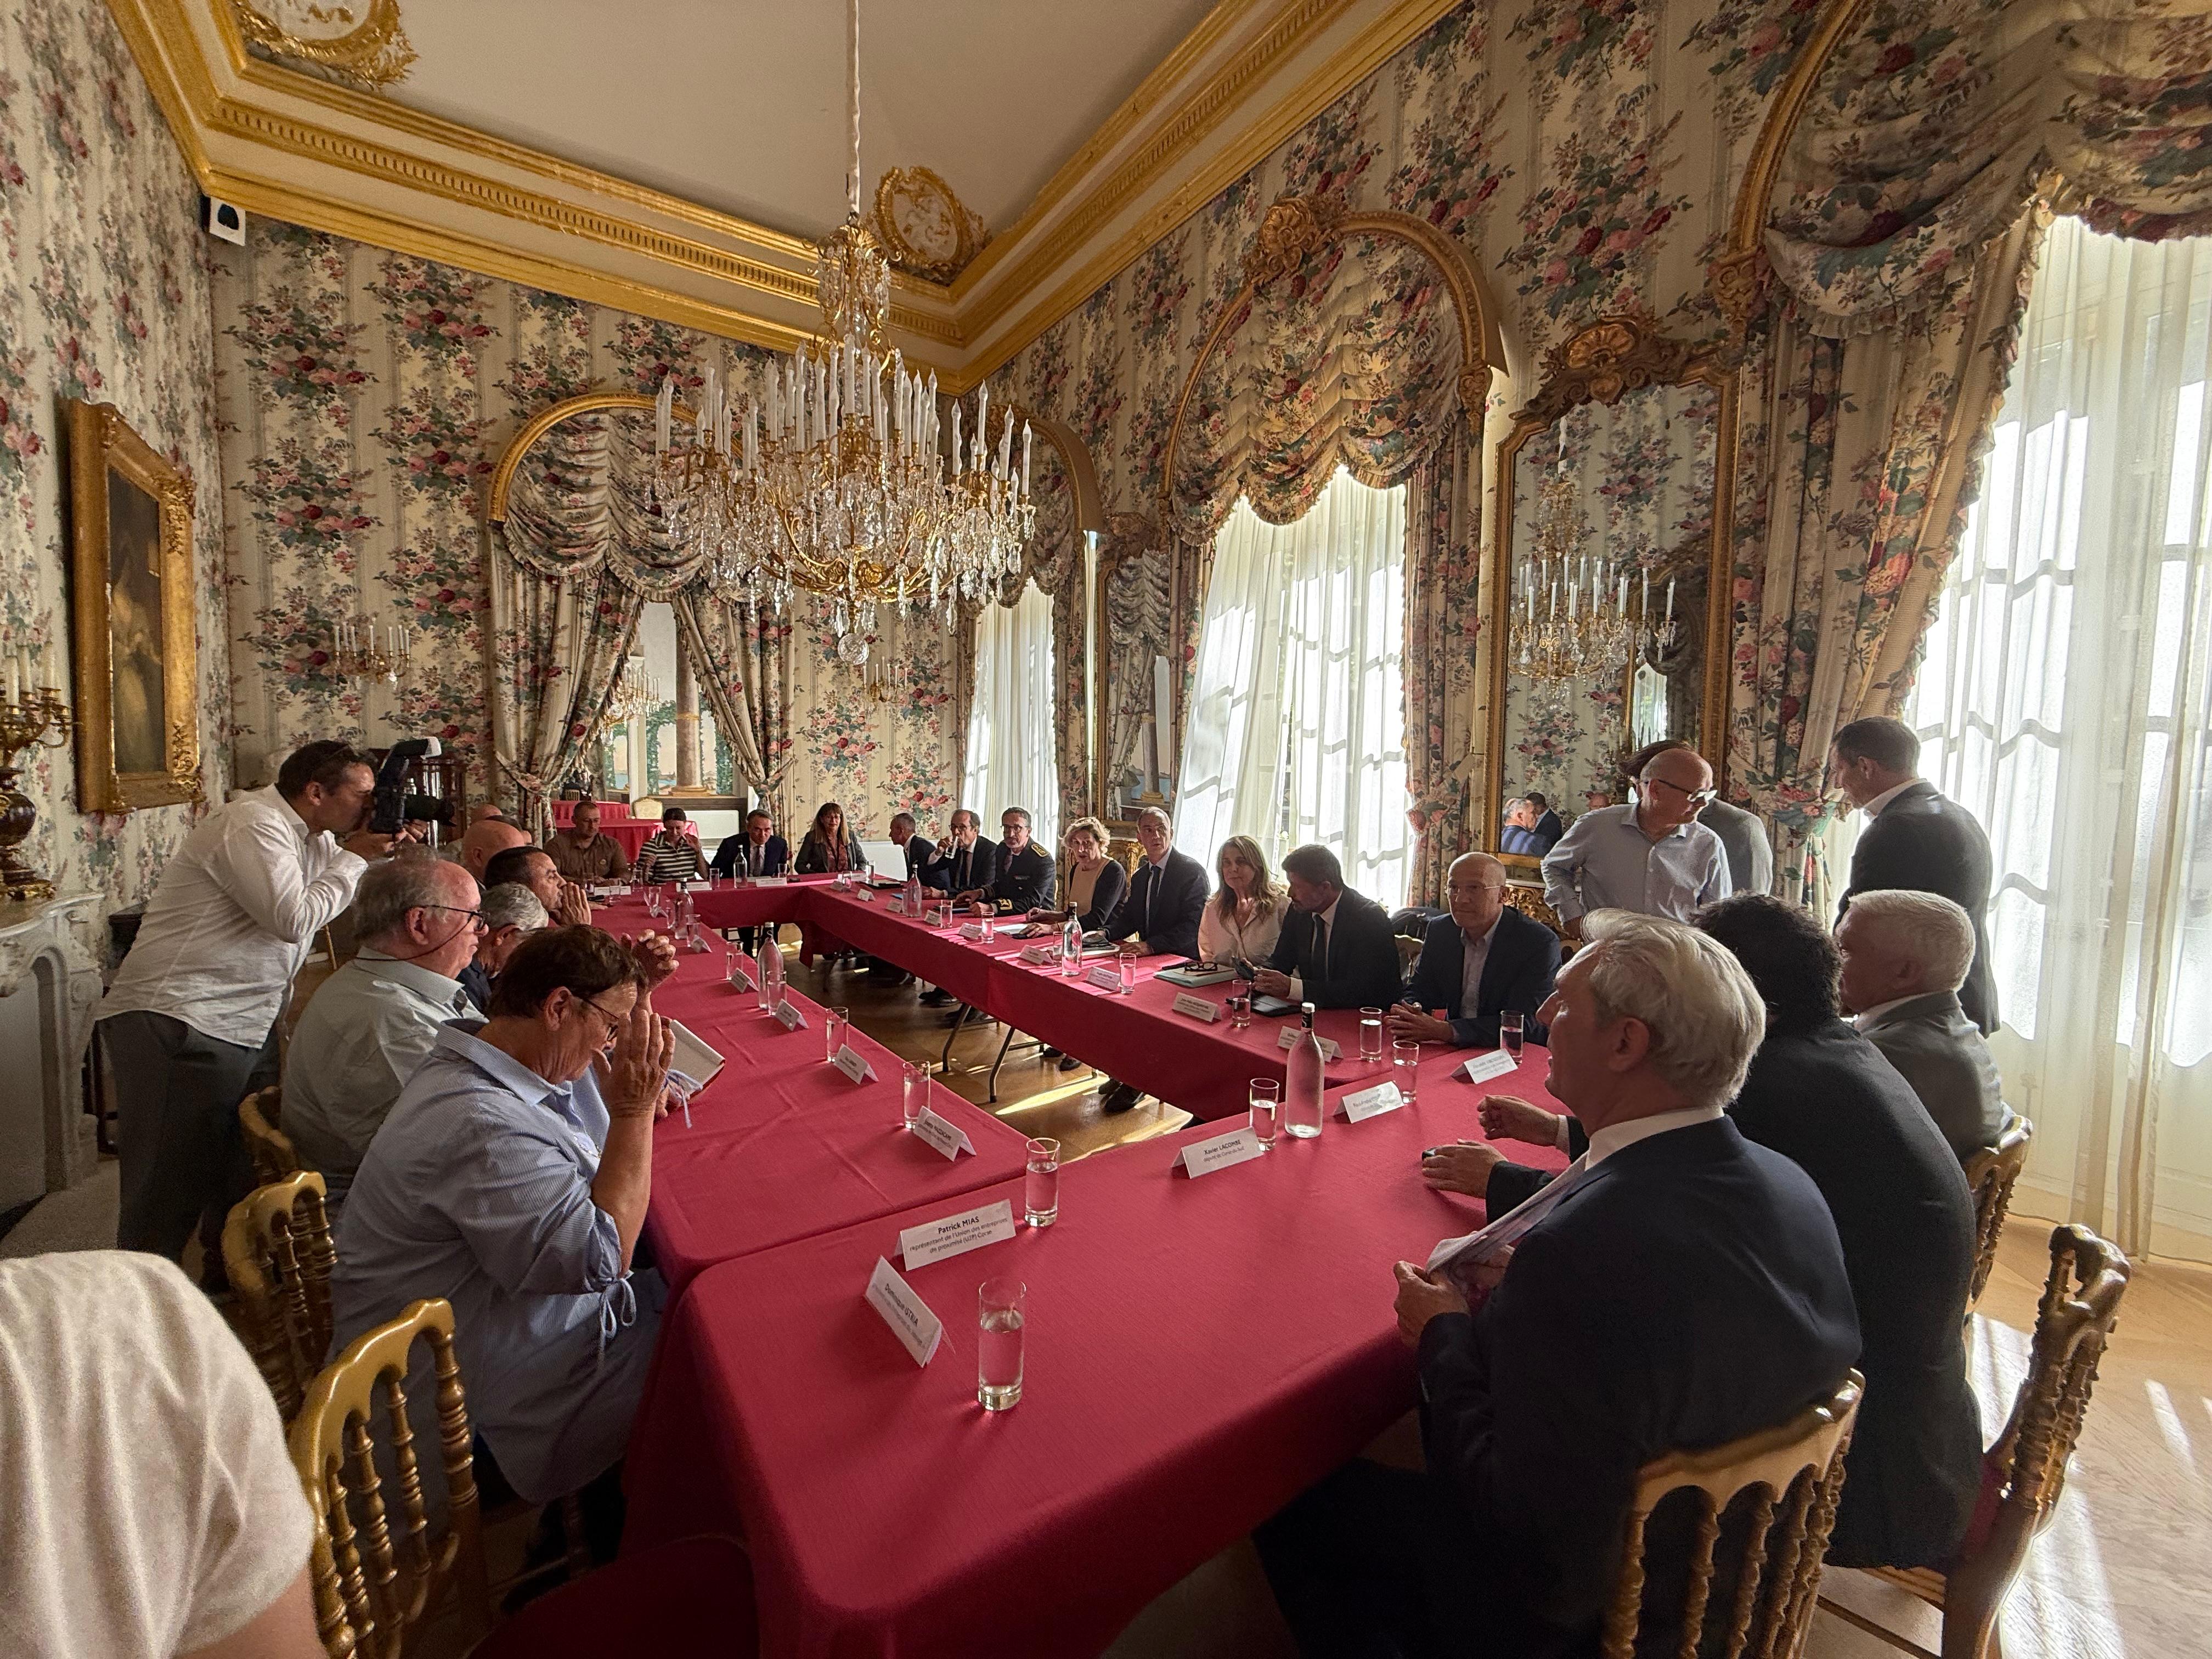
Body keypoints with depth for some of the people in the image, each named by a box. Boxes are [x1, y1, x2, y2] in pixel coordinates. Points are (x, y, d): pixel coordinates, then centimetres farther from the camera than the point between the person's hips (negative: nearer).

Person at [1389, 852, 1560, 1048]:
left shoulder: (1540, 943, -14)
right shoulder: (1439, 930, 3)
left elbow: (1523, 1023, -21)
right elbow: (1419, 991, 7)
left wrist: (1446, 1031, -31)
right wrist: (1412, 1012, -17)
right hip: (1454, 1051, 5)